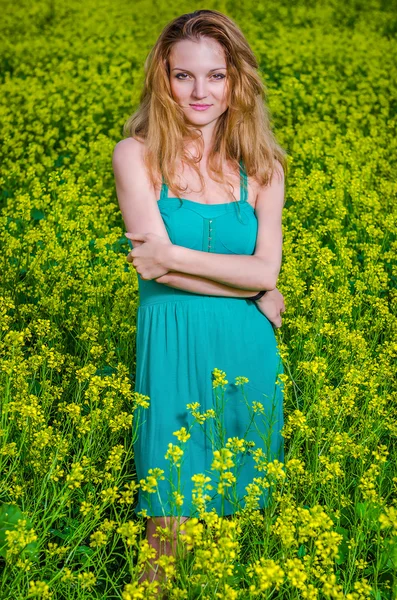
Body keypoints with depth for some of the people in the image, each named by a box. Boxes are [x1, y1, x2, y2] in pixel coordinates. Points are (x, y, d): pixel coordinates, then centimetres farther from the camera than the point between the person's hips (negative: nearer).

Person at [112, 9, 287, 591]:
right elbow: (157, 260, -12)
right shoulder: (135, 155, -3)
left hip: (245, 347, 3)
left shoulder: (262, 165, 4)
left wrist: (172, 257, -13)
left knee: (244, 500, 12)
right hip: (172, 345, -3)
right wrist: (250, 292, -11)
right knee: (172, 509, 3)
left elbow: (267, 271, -6)